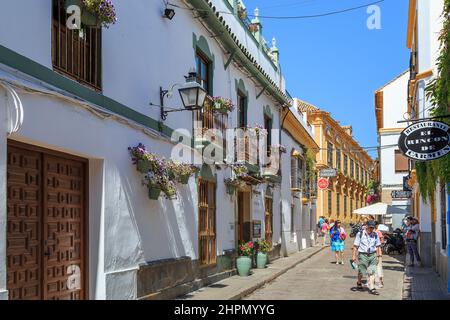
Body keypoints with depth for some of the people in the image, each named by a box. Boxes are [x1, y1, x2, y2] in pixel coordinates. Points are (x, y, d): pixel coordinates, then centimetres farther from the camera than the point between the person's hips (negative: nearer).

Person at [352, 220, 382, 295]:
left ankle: (372, 288, -4)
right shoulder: (360, 234, -4)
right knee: (361, 271, 9)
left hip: (372, 255, 2)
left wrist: (379, 252, 3)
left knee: (372, 272, -5)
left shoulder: (375, 235, 7)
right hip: (363, 255, -2)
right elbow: (355, 246, -2)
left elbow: (378, 245, 17)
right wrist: (353, 256, -5)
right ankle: (359, 283, 35)